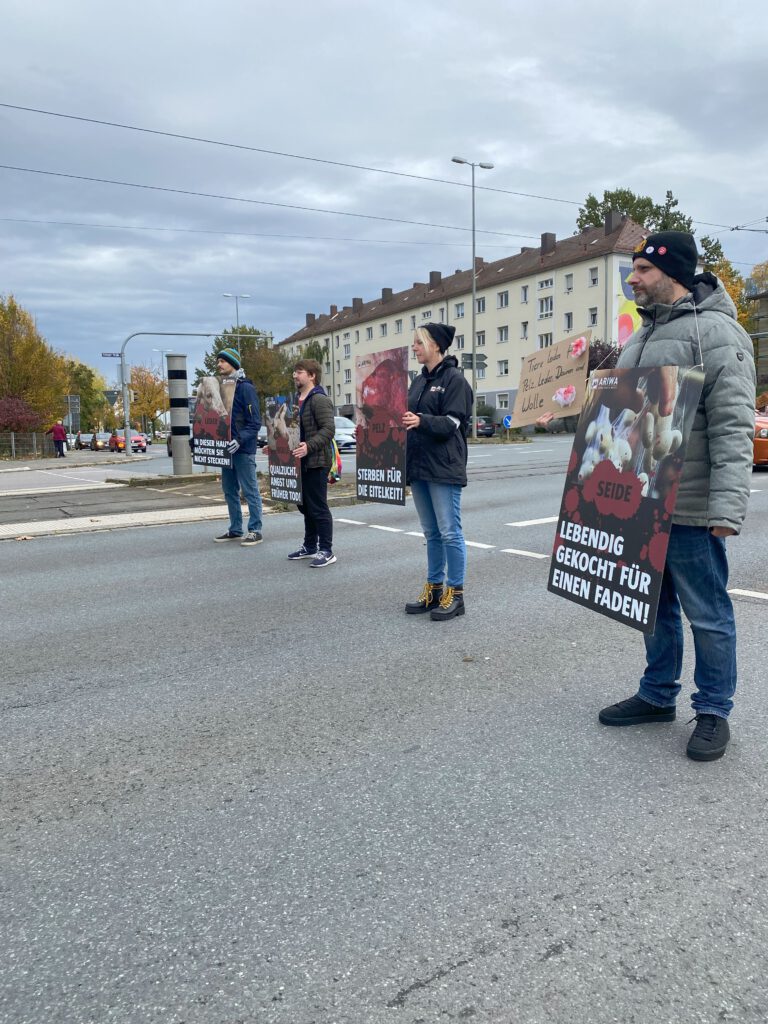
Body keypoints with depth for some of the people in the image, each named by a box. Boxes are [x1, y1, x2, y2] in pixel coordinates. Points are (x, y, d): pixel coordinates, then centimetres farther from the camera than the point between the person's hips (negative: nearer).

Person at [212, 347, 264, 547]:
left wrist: (240, 440, -27)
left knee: (250, 490, -2)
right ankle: (235, 530, 23)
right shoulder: (221, 387, 15)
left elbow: (255, 422, -15)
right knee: (229, 491, 13)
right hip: (226, 448, 9)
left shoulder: (246, 388, -10)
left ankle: (255, 531, 4)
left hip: (243, 449, -8)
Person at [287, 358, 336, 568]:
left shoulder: (320, 400, -13)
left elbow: (328, 429, -22)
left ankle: (326, 551, 2)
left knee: (318, 507, -5)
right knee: (305, 506, 15)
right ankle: (310, 546, 26)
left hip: (316, 461, -9)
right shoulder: (297, 400, 17)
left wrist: (309, 446, -34)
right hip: (301, 461, 10)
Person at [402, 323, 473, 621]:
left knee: (449, 532, -4)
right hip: (418, 465, 8)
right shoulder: (419, 381, 17)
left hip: (444, 468, -8)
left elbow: (451, 423, -15)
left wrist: (421, 421, -29)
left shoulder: (454, 379, -6)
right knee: (431, 533, 12)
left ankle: (455, 594, 4)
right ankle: (433, 589, 20)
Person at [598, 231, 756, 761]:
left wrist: (728, 506, -25)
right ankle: (657, 695, 32)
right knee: (653, 605, 18)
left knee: (708, 615, 5)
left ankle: (713, 711, 20)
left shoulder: (715, 332, -12)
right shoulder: (643, 336, 16)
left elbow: (733, 427, -19)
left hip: (690, 509, -8)